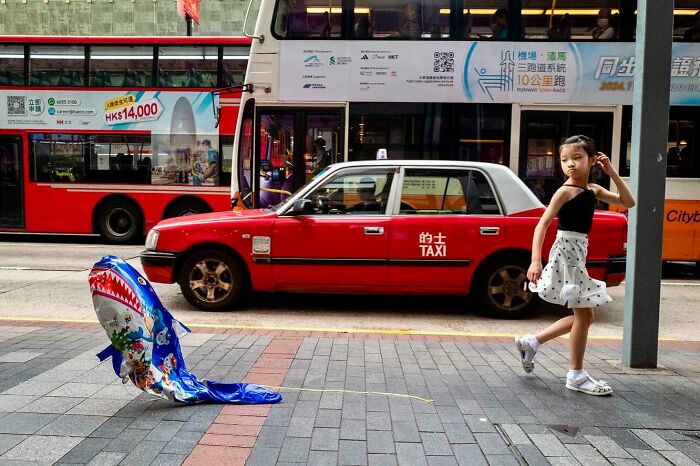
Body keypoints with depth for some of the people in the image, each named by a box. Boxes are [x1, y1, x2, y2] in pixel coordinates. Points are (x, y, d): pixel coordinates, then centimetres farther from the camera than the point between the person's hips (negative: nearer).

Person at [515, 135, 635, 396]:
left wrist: (612, 172, 4)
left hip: (578, 252, 8)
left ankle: (531, 343, 20)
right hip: (566, 251, -8)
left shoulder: (593, 190, 10)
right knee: (584, 315, -2)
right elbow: (542, 224, -19)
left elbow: (628, 202, 12)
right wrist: (535, 260, -29)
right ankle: (576, 376, 10)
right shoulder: (565, 191, -12)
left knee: (585, 315, 14)